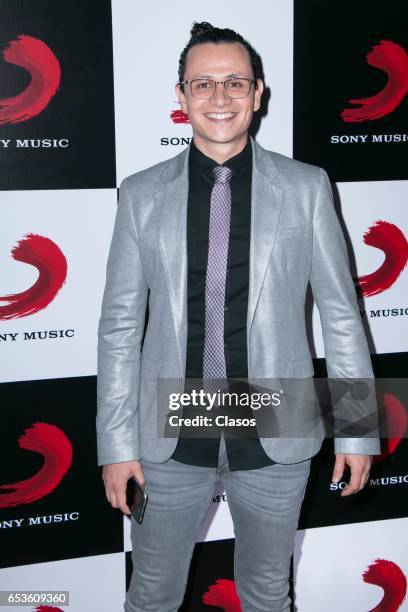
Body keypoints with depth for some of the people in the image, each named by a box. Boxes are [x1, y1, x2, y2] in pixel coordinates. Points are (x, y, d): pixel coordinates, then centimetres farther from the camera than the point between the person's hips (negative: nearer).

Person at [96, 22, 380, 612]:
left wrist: (357, 429, 0)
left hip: (276, 436, 0)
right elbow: (120, 325, 0)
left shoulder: (306, 187, -2)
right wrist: (117, 444, -2)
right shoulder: (142, 194, -1)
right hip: (170, 439, 1)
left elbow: (341, 313, 1)